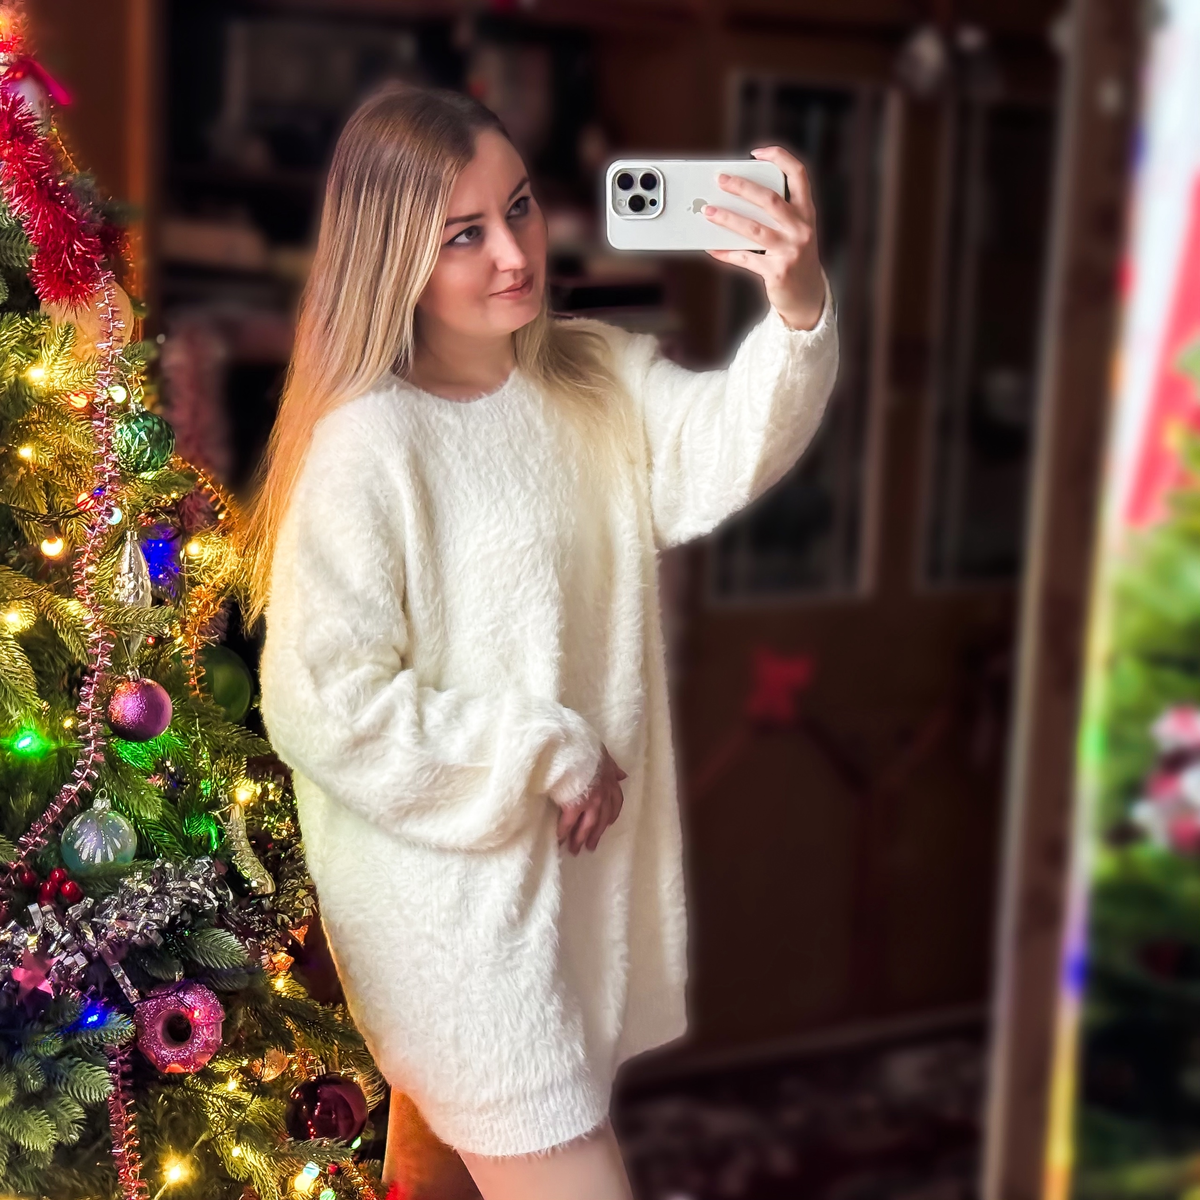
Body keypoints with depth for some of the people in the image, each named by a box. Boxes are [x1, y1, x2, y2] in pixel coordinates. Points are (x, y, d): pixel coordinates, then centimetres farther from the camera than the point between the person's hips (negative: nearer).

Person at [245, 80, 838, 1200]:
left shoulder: (599, 376, 2)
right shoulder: (365, 448, -18)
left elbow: (721, 447, -17)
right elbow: (325, 708, -19)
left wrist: (799, 307, -36)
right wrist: (546, 756, -15)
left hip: (590, 848, 6)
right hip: (452, 886, -6)